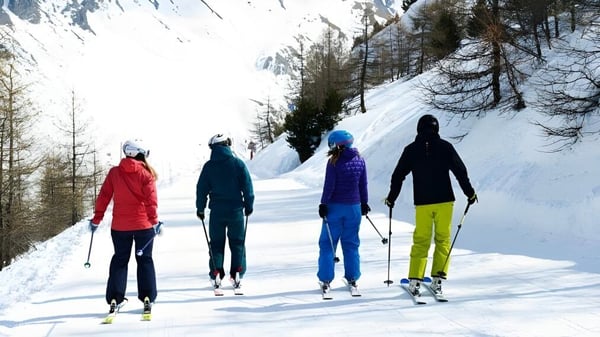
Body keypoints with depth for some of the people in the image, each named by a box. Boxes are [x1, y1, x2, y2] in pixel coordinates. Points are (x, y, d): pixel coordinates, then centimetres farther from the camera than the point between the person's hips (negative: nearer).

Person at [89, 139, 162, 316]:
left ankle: (115, 298, 9)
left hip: (119, 225, 2)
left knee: (120, 259, 14)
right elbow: (151, 200, -10)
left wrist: (97, 219, 7)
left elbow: (103, 197, 1)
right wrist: (154, 221, -4)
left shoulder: (114, 172, 0)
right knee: (145, 259, 10)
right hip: (143, 224, -2)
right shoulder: (146, 174, -7)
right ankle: (147, 297, 4)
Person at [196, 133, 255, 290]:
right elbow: (247, 186, -2)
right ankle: (237, 274, 4)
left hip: (217, 211, 1)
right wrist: (249, 205, 9)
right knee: (237, 243, 9)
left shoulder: (208, 166, -1)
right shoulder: (238, 163, -4)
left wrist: (200, 208, 13)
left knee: (216, 243, 10)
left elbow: (201, 189, 3)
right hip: (236, 210, -1)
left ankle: (216, 275, 5)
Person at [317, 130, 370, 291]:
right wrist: (364, 203, 18)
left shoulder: (334, 162, -14)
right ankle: (352, 277, 16)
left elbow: (329, 186, -13)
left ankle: (326, 279, 3)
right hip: (354, 207, 4)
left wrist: (323, 204, -5)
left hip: (335, 207, -4)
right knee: (351, 243, 13)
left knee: (328, 242, 4)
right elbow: (363, 185, 8)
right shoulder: (360, 161, 1)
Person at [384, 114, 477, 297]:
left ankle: (414, 280, -1)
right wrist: (470, 192, 9)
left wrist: (391, 198, 19)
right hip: (444, 201, -1)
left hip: (422, 203, 1)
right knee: (442, 240, 8)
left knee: (420, 241, 7)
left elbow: (398, 175, 7)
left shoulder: (410, 150, 2)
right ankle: (437, 279, 3)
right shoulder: (445, 147, -2)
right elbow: (460, 171, -2)